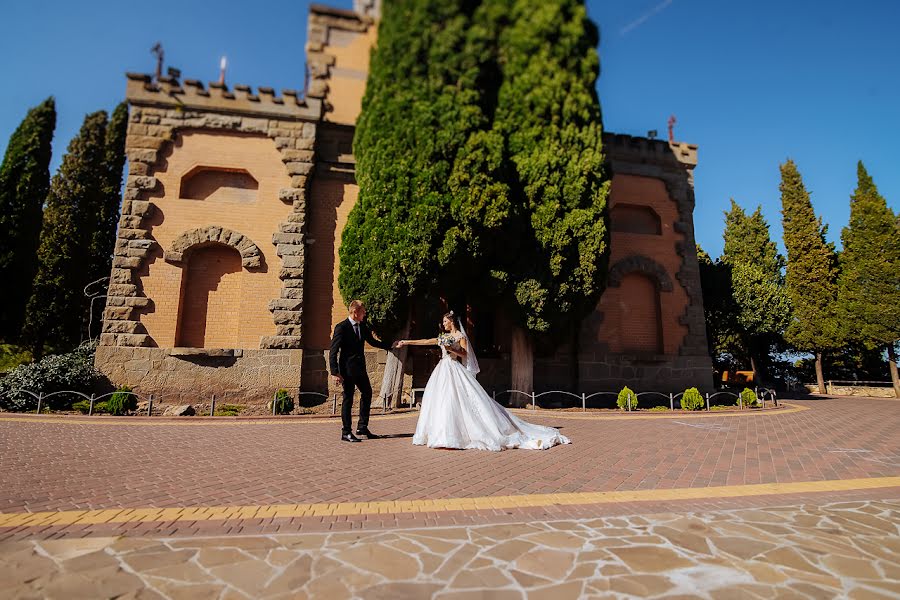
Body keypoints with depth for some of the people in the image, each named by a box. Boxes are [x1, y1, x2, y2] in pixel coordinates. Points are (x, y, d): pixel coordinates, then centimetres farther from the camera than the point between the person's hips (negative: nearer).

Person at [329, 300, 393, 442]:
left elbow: (372, 341, 22)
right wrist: (335, 373, -19)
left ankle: (362, 427, 27)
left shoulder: (363, 326, 8)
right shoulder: (341, 327, -12)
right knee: (348, 398, -1)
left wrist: (391, 345, 13)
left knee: (367, 393, 14)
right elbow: (333, 352, -13)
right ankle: (346, 432, 11)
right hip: (347, 369, -8)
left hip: (360, 368, 8)